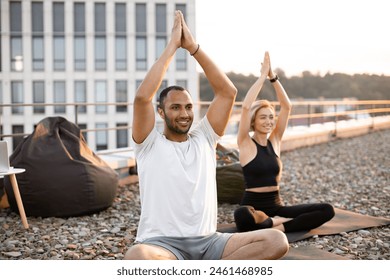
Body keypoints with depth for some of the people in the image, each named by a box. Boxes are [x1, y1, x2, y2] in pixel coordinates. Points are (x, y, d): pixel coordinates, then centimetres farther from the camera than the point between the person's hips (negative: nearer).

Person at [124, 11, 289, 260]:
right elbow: (142, 97, -15)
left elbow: (228, 92, 2)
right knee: (136, 258, -41)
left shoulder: (204, 137, 13)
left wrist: (194, 47, -2)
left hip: (207, 242, 4)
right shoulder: (149, 144, 3)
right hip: (162, 244, -4)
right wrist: (172, 46, -10)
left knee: (277, 242, -19)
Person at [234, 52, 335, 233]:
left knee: (327, 210, -14)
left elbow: (287, 106, 1)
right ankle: (273, 223, -17)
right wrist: (262, 76, -15)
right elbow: (246, 107, -19)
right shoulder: (246, 143, -5)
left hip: (276, 206, 6)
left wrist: (273, 77, -7)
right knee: (242, 216, -43)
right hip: (253, 206, -6)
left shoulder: (275, 140, 9)